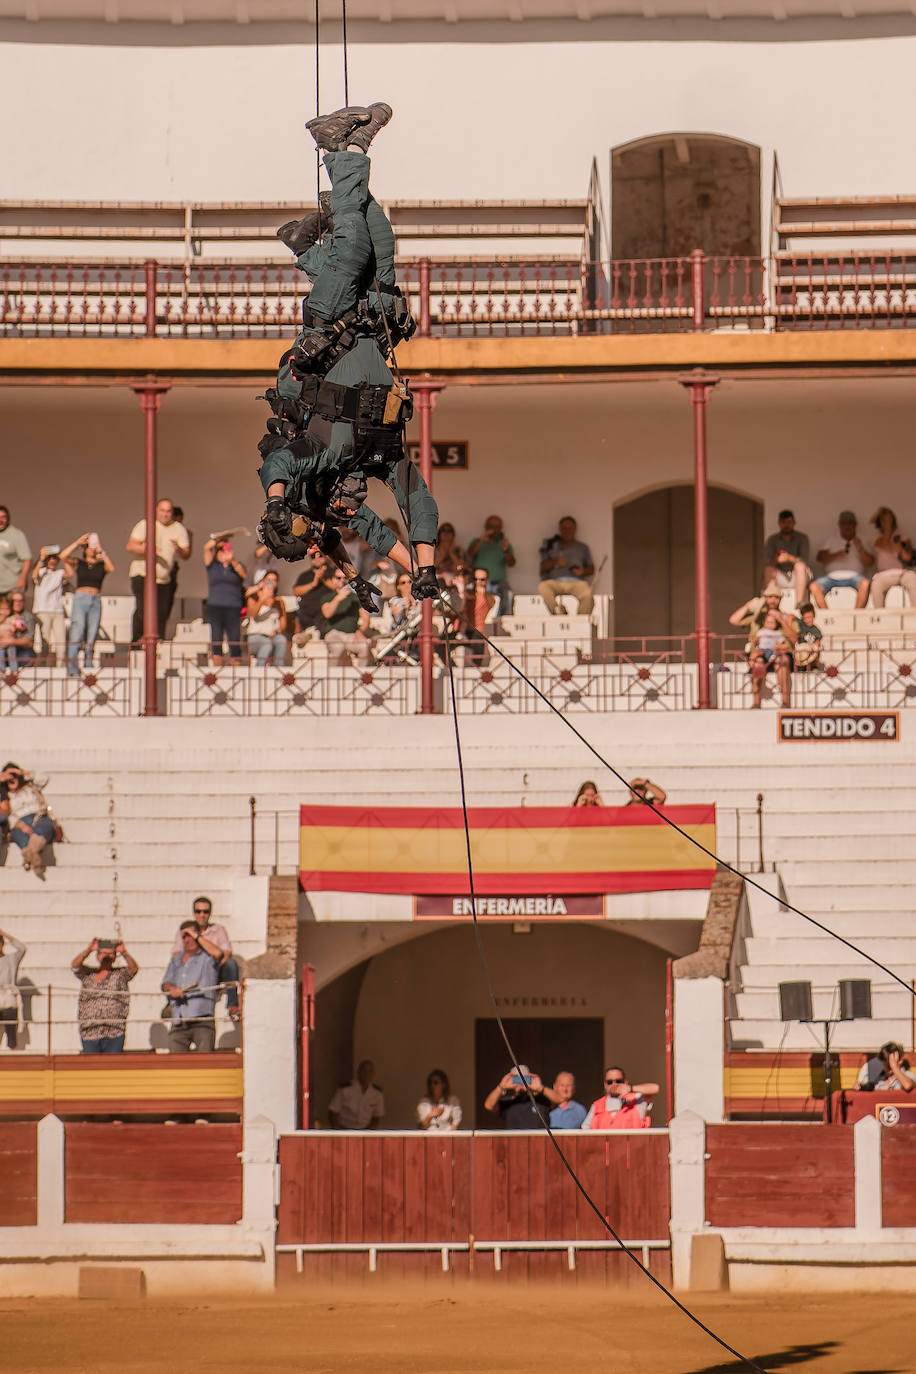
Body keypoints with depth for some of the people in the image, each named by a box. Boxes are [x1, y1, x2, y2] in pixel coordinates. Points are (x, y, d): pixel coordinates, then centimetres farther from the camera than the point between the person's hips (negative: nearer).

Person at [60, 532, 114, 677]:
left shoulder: (102, 566, 11)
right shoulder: (78, 563, 10)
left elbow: (111, 568, -10)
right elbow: (63, 556, -5)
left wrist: (101, 551, -6)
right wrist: (78, 542, -3)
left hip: (96, 601, 2)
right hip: (80, 599, -2)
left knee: (91, 638, 0)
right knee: (77, 634, -13)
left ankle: (88, 670, 4)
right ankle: (72, 670, -16)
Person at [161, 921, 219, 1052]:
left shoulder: (206, 958, 8)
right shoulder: (176, 960, 24)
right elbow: (165, 983, 17)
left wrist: (197, 937, -4)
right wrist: (171, 988, -9)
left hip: (203, 1022, -5)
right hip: (178, 1024, 5)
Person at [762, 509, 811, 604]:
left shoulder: (802, 538, 3)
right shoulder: (772, 540, 8)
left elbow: (805, 560, -11)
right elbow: (766, 562, -4)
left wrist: (790, 558, -31)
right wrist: (776, 560, -29)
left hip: (799, 576, -1)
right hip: (780, 577, 1)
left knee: (800, 566, -34)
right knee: (769, 569, -29)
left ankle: (799, 603, -41)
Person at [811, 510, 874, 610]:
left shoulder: (861, 543, 23)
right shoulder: (832, 542, 26)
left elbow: (870, 563, 10)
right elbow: (820, 557, 10)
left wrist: (860, 549, -7)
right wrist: (835, 556, -9)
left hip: (853, 576, -1)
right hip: (832, 576, 1)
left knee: (865, 583, -36)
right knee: (814, 586, -29)